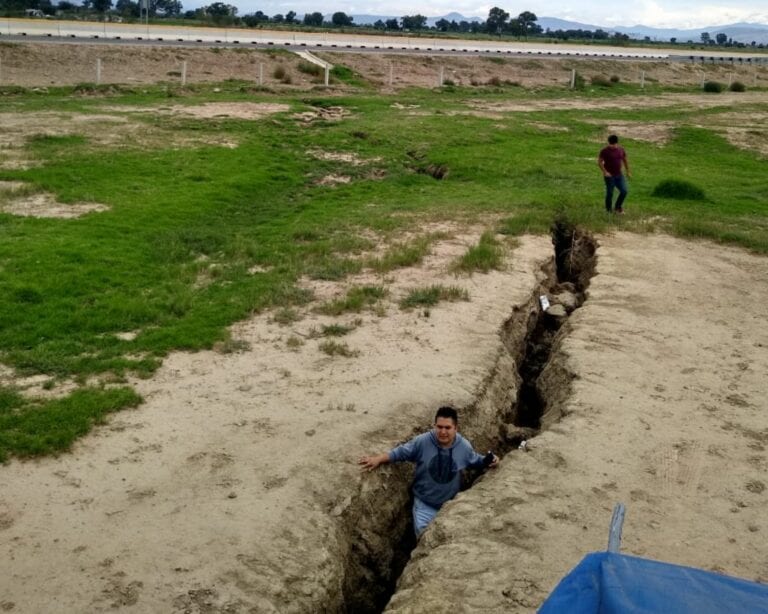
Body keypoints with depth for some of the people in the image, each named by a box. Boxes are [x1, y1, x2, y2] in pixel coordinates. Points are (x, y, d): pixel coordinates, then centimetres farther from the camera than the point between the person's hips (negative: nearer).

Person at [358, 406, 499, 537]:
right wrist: (378, 459, -19)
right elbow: (401, 452, -12)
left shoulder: (464, 446, -14)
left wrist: (488, 460, -14)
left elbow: (475, 461, 4)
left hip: (451, 504, 2)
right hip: (424, 505, -2)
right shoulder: (422, 442, -22)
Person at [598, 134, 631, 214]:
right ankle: (609, 210, 16)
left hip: (619, 175, 5)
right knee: (610, 193, 0)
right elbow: (599, 162, -10)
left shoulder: (621, 150, 4)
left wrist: (628, 172, 17)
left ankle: (618, 207, 22)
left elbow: (625, 160, 16)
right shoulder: (604, 151, -11)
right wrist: (605, 172, -20)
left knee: (624, 191, 0)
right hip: (609, 175, -5)